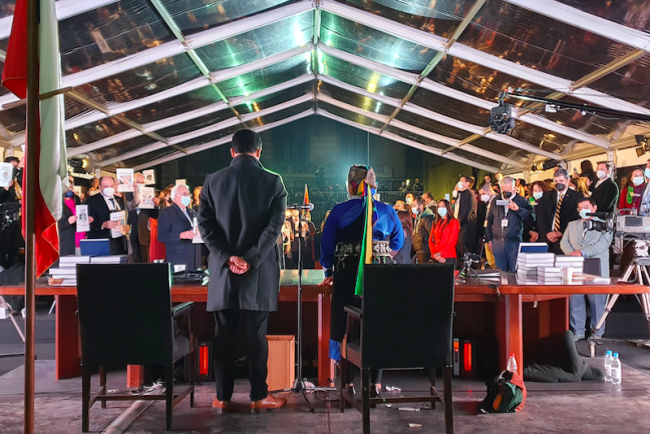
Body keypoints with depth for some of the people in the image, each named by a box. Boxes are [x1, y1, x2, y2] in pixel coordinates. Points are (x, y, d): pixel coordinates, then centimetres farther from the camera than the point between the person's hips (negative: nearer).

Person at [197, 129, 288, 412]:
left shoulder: (213, 181, 4)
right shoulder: (273, 181, -2)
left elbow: (205, 225, -2)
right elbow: (275, 225, -10)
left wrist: (229, 258, -8)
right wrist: (251, 260, -12)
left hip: (223, 271, 2)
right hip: (259, 273, -1)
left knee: (224, 336, 8)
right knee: (257, 336, 5)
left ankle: (223, 397, 16)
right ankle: (259, 396, 13)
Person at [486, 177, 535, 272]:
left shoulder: (522, 201, 2)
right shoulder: (496, 201, 11)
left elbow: (531, 219, -10)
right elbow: (489, 221, 17)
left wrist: (518, 209, -22)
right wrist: (489, 239, 13)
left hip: (514, 242, -3)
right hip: (497, 242, 3)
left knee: (514, 272, -3)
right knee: (501, 272, 6)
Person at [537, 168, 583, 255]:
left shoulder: (577, 196, 5)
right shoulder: (547, 196, 16)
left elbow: (576, 217, -4)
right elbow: (541, 217, 9)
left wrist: (560, 233, -13)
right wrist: (547, 233, -6)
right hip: (547, 238, 3)